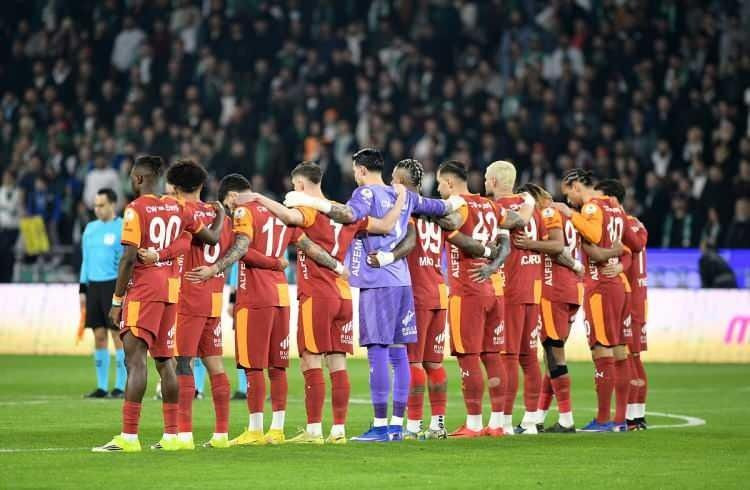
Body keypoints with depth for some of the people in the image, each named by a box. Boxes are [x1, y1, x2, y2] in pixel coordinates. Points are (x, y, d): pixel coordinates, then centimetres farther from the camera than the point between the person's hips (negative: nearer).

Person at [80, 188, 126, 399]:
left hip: (114, 285, -6)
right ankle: (102, 387, 9)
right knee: (99, 336, 6)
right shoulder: (90, 229, 15)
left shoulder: (123, 228, -3)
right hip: (94, 285, 6)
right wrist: (83, 290, 15)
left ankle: (120, 387, -2)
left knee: (118, 335, -5)